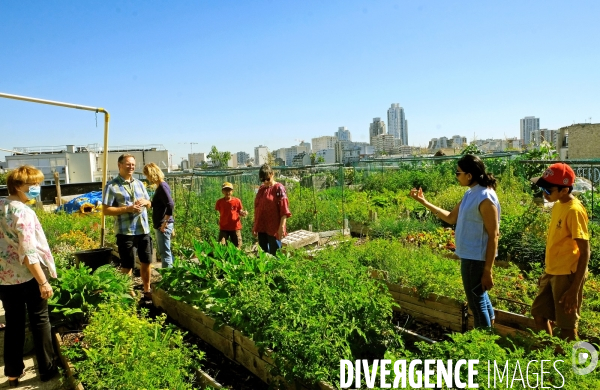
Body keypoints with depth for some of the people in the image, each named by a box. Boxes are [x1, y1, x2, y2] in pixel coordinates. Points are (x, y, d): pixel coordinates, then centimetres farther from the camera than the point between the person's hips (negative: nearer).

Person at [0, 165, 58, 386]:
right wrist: (43, 281, -21)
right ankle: (47, 369, 20)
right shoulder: (23, 212, -20)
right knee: (40, 321, 8)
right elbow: (28, 253, -24)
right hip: (28, 276, -7)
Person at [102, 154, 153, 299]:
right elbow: (106, 210, -11)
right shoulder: (112, 186, -7)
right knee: (127, 266, 7)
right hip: (125, 232, -5)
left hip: (143, 230, 6)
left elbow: (149, 204, 18)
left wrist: (145, 202, -6)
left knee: (146, 262, 15)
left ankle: (147, 290, 31)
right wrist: (127, 208, -21)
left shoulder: (139, 183, 10)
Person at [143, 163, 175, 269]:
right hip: (160, 224, 10)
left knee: (165, 252, -3)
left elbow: (171, 205, -27)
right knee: (162, 251, 19)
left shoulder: (162, 186, -17)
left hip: (163, 225, -10)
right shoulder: (160, 186, 12)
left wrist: (165, 223, -22)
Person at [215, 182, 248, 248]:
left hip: (235, 228, 0)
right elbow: (218, 213, 10)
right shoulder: (219, 202, -1)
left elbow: (240, 212, 2)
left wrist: (244, 213, -18)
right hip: (224, 228, 1)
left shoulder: (237, 201, -4)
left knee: (237, 247, 8)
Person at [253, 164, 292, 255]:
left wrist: (281, 227, -18)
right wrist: (255, 226, 16)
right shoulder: (261, 189, 11)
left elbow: (284, 209, -12)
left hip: (274, 228, -6)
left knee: (274, 254, -2)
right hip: (261, 227, 6)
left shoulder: (278, 188, -7)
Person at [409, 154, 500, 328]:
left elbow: (493, 236, -20)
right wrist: (424, 202, 12)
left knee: (476, 302, 4)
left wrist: (488, 271, -20)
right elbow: (451, 218, 15)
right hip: (469, 256, 9)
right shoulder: (470, 194, 7)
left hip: (475, 259, -9)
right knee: (480, 298, 21)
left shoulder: (485, 198, -20)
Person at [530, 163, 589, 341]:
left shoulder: (574, 210, -20)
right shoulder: (558, 205, 6)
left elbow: (585, 252, -20)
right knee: (539, 313, 18)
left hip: (567, 275, -9)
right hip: (552, 272, 9)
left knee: (567, 325, 6)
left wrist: (575, 288, -21)